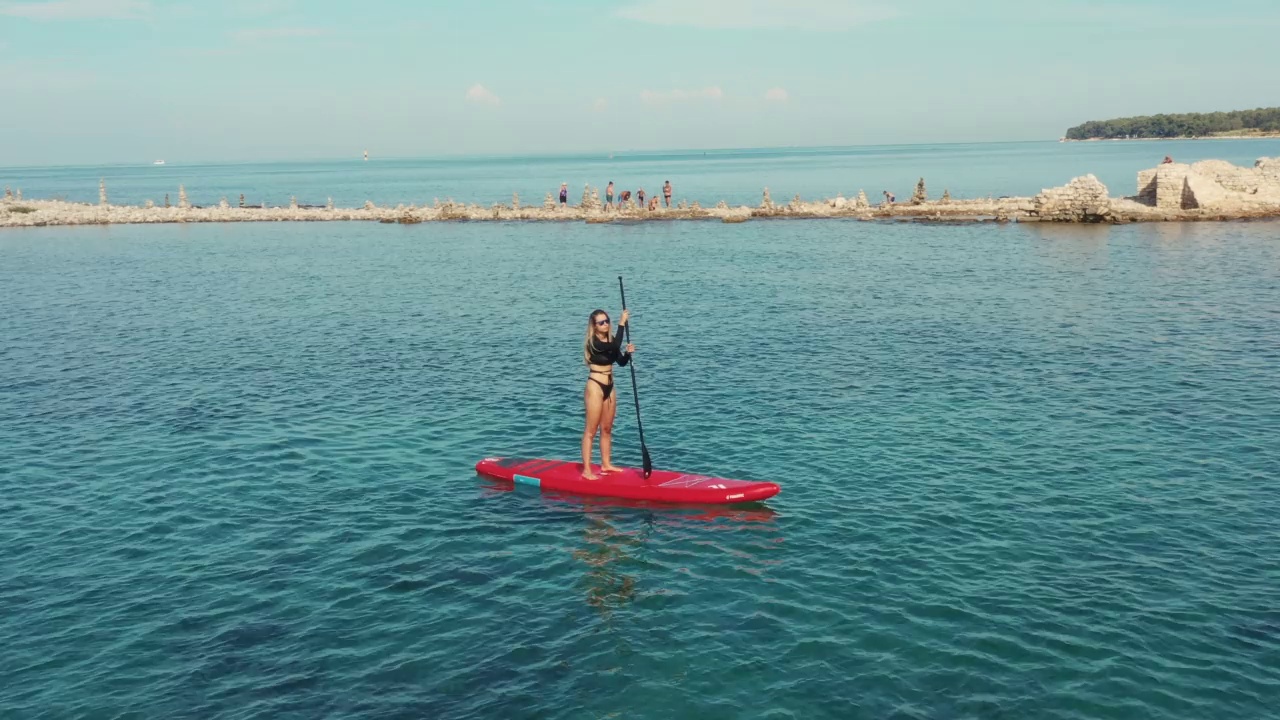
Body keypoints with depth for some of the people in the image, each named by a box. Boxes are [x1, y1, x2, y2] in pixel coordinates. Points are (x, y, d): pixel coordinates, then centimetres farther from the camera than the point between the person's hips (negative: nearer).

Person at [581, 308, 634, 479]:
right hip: (595, 387, -8)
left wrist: (628, 353, -12)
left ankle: (606, 464, 27)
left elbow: (621, 362, 8)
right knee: (591, 430, -5)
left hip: (609, 388, 8)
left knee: (607, 428, 16)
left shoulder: (610, 340, 8)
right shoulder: (593, 342, -16)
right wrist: (622, 323, -26)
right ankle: (586, 470, -3)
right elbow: (615, 346, -32)